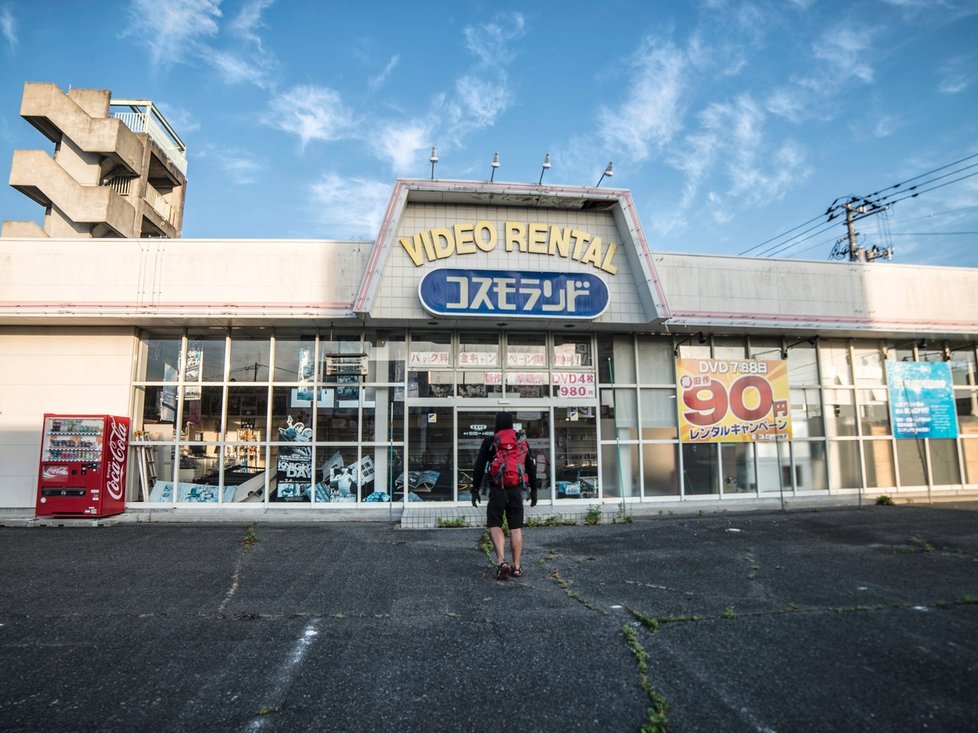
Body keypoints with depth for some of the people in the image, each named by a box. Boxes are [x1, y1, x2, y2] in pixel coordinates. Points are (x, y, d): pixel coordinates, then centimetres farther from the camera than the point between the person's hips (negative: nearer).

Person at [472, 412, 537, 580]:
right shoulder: (521, 441, 7)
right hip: (516, 490, 3)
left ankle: (501, 561, -13)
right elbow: (531, 467, 10)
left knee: (495, 526, 5)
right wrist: (533, 490, 18)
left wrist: (475, 489, 4)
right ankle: (517, 567, 12)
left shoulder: (489, 442, -2)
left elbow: (479, 467, -3)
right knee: (516, 528, 8)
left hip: (497, 490, -2)